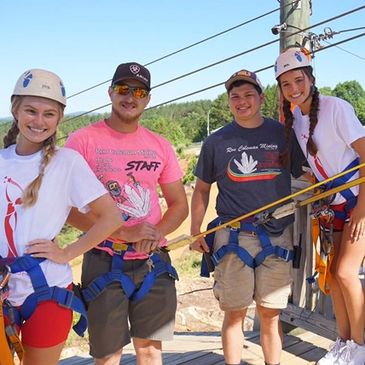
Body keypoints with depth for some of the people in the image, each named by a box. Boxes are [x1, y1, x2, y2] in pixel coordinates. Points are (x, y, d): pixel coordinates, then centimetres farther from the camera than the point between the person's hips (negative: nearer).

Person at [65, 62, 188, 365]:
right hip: (105, 263, -3)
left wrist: (158, 232, -9)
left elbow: (180, 204, 11)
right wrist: (122, 232, -20)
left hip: (153, 262, 4)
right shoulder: (83, 141, -5)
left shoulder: (160, 146, 8)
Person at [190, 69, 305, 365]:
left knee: (270, 314, 8)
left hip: (277, 236, 1)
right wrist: (196, 232, 5)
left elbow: (304, 177, 14)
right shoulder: (216, 142, 7)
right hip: (233, 237, 0)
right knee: (235, 313, 5)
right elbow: (202, 188, 12)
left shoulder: (283, 134, 8)